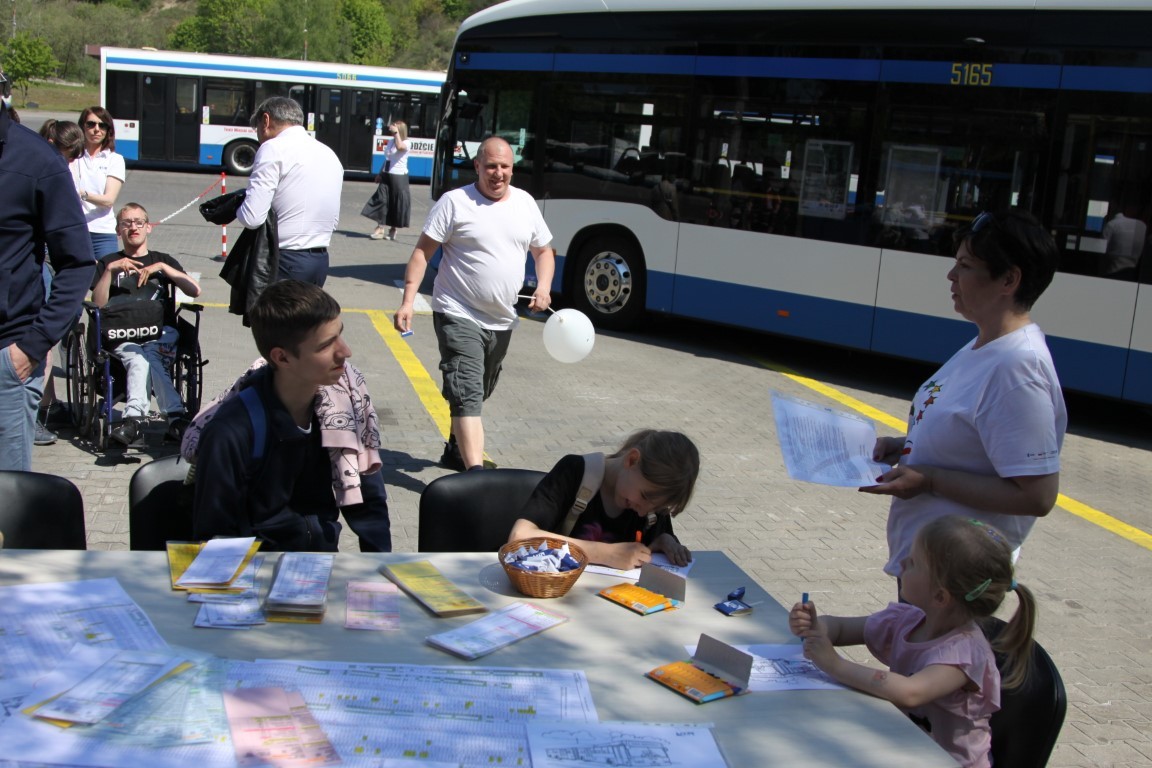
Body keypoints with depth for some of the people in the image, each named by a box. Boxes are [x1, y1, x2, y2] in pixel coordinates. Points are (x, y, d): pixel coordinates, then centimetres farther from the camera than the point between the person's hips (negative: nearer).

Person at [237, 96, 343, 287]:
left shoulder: (274, 149, -9)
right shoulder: (329, 154, 15)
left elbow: (252, 217, -15)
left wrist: (237, 206, 5)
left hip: (285, 262, -7)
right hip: (320, 262, 8)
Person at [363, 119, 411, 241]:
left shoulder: (405, 143, -9)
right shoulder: (390, 141, 12)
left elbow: (399, 146, -34)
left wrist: (396, 132, -28)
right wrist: (380, 174, 18)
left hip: (399, 177, -6)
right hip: (386, 176, 6)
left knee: (396, 204, 0)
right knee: (381, 200, -3)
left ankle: (393, 229, 13)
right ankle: (380, 229, -4)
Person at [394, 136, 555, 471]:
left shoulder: (525, 202, 7)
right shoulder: (455, 202, -8)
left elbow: (543, 251, 17)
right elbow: (423, 251, -8)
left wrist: (543, 287, -2)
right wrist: (408, 300, -17)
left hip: (501, 321, 6)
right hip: (459, 317, -6)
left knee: (476, 395, 21)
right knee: (467, 395, -17)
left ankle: (455, 451, 41)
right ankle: (476, 473, -23)